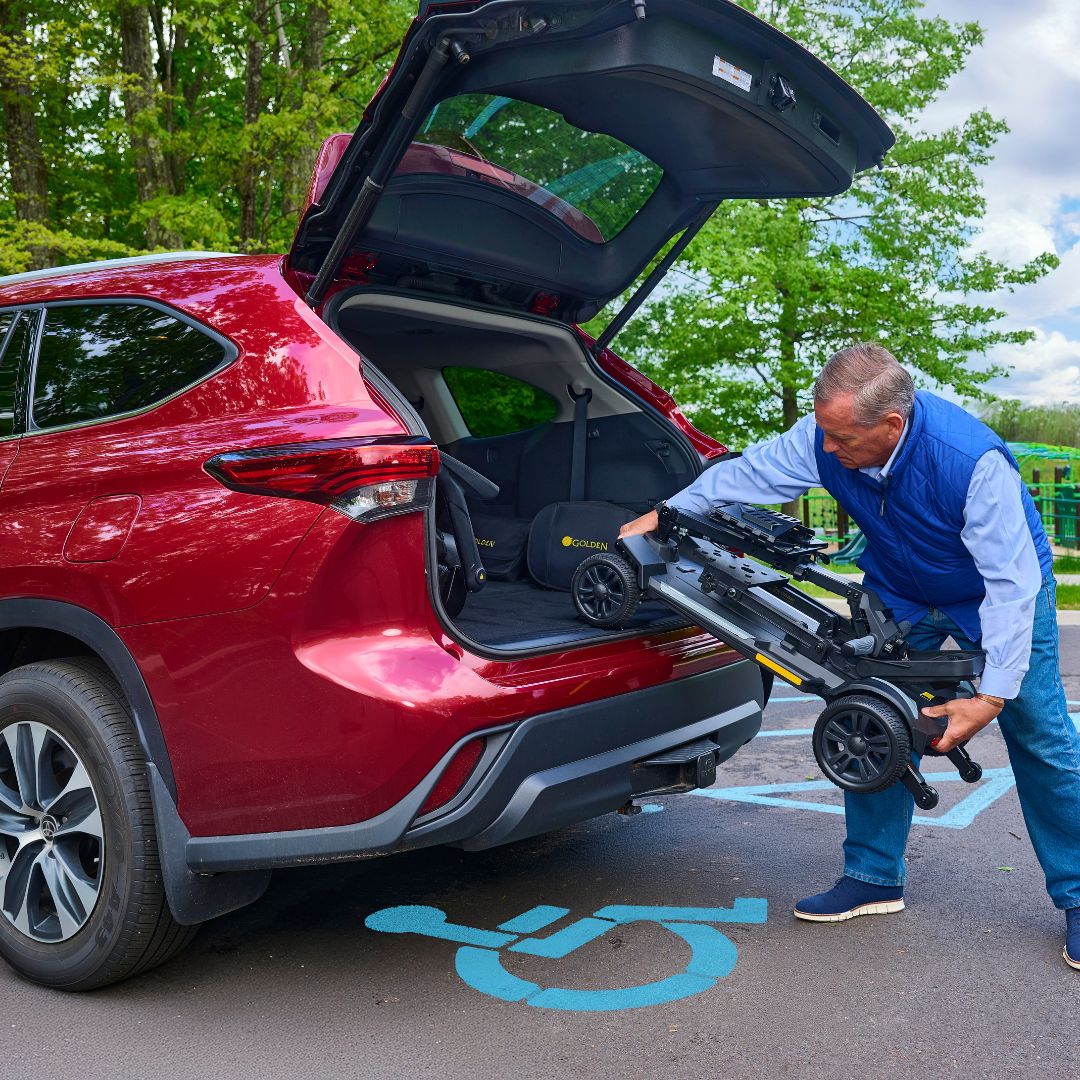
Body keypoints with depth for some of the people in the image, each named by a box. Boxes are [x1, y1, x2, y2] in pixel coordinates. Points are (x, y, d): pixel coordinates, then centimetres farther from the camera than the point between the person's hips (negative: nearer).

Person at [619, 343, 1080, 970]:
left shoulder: (972, 460, -39)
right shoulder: (826, 439, -25)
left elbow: (1012, 583, -35)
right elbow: (751, 472, -8)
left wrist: (993, 695, -39)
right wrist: (664, 514, -9)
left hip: (1002, 589, -4)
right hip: (899, 594, 5)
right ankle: (875, 877, 13)